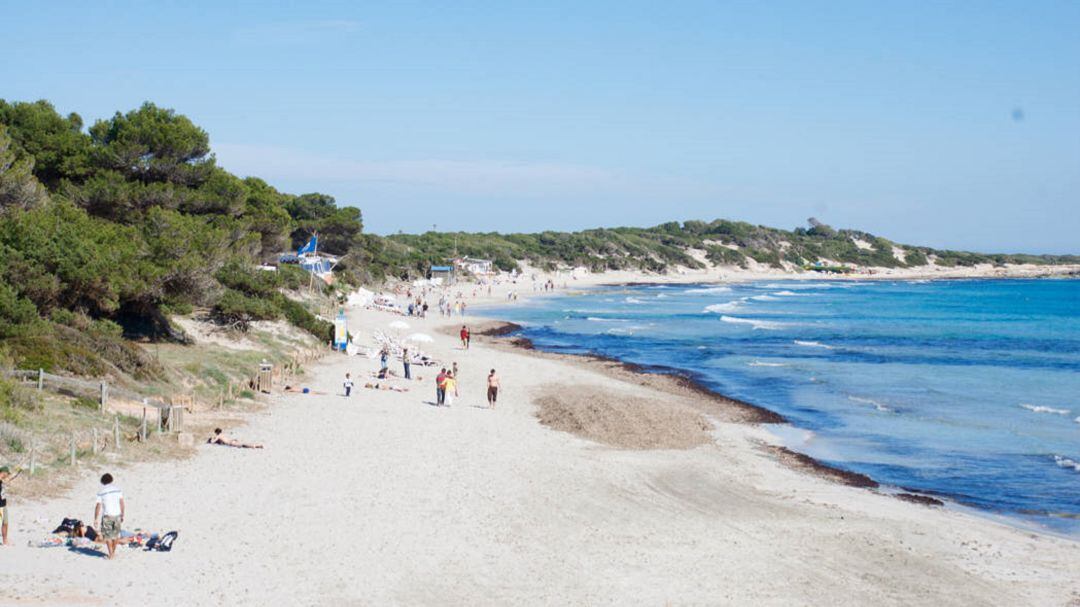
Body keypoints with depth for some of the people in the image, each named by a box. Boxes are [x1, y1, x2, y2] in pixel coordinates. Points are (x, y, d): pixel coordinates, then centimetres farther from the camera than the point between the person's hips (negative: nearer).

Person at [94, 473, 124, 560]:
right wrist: (122, 515, 13)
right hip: (117, 515, 4)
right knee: (116, 534, 19)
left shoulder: (101, 492, -7)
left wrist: (96, 519, -1)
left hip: (107, 516, -4)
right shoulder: (118, 489, 2)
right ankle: (113, 552, 30)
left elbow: (98, 506, -7)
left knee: (107, 535, 7)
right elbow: (122, 503, 3)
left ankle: (111, 554, 5)